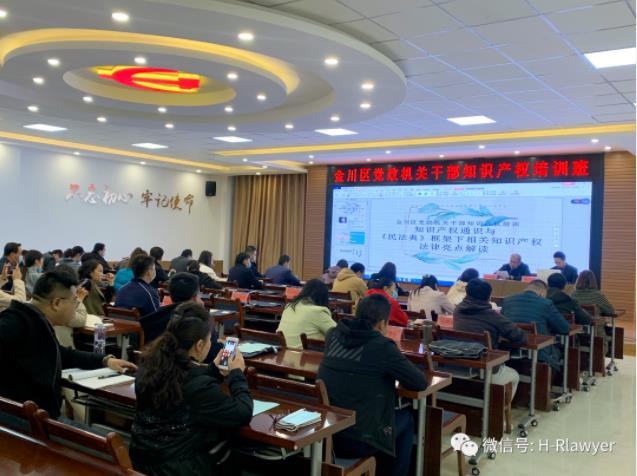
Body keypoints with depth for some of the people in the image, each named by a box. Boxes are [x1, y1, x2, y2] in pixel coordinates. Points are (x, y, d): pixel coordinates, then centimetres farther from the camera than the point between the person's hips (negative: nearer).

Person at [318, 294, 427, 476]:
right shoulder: (382, 346, -14)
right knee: (406, 418, 22)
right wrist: (394, 371, 13)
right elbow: (420, 383, -4)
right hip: (357, 441, -6)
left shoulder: (333, 336, 3)